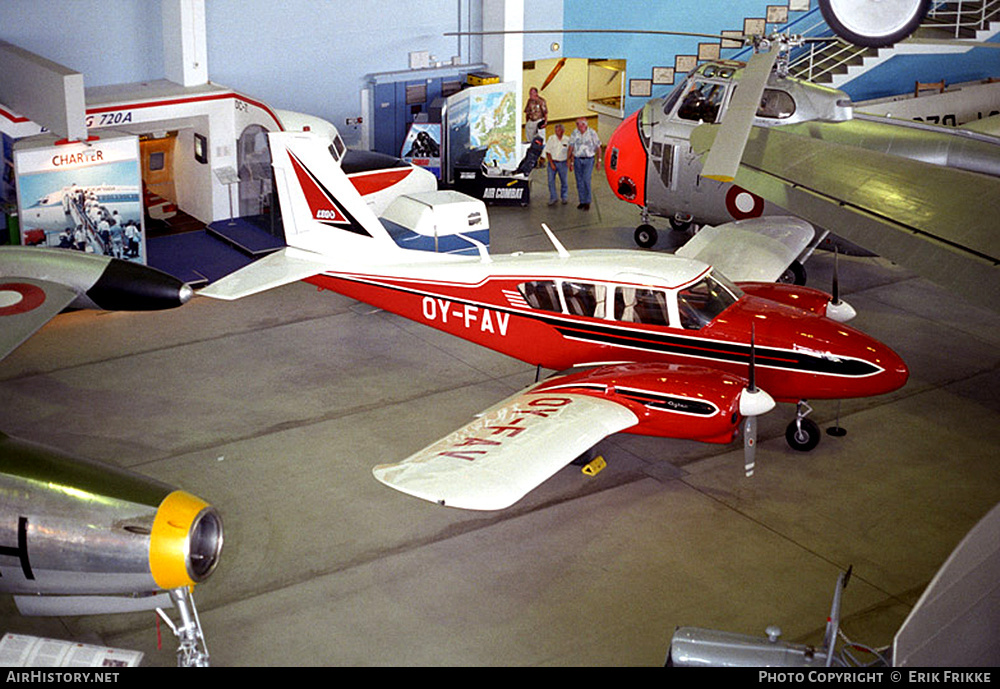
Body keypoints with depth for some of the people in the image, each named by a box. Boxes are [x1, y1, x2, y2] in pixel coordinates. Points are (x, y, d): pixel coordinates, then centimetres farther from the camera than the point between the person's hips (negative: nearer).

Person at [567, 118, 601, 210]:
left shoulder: (592, 133, -4)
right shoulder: (574, 133, 3)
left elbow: (598, 147, 3)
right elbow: (571, 148, 7)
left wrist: (598, 160, 1)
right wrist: (571, 162, 6)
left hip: (588, 160, -3)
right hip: (577, 160, 3)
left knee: (586, 180, -12)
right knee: (579, 181, 5)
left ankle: (587, 202, -4)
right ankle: (582, 201, 15)